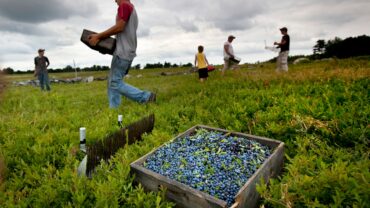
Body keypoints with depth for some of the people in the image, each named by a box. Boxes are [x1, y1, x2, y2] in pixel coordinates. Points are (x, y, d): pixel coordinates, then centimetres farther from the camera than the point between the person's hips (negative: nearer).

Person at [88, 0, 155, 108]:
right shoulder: (132, 9, 25)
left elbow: (119, 27, -17)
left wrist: (98, 36, -11)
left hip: (123, 52, -10)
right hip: (128, 51, 10)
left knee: (115, 83, -8)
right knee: (112, 82, 9)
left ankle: (146, 97, -8)